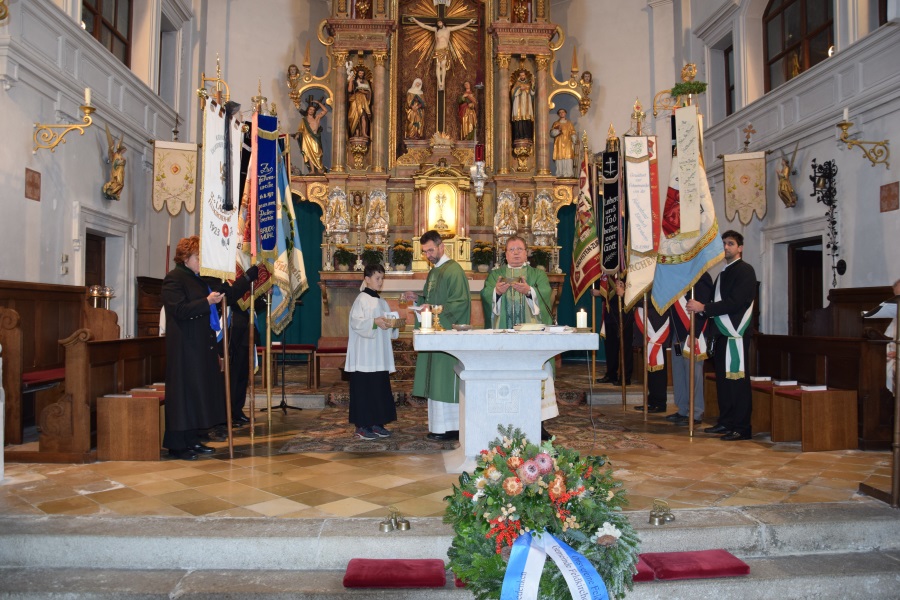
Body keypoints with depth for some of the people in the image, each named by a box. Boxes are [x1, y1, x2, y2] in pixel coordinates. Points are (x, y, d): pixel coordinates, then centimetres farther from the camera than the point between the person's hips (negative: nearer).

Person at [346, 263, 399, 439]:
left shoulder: (382, 302, 16)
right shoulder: (362, 299, -6)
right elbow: (356, 322, -16)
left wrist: (392, 325, 0)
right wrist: (374, 322, -27)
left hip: (380, 354, 7)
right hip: (365, 355, -7)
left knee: (380, 388, 8)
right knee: (364, 388, -3)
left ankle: (377, 423, 17)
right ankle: (362, 426, 3)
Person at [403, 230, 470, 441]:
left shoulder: (453, 270, -10)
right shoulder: (433, 272, 18)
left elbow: (461, 302, -18)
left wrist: (435, 310, -23)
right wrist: (417, 298, 7)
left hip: (449, 334, -9)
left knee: (446, 380, -6)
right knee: (435, 381, 9)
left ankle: (451, 427, 0)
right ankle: (439, 425, 15)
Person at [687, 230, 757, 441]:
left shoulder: (745, 271, -5)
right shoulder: (723, 273, 19)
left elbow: (735, 303, -17)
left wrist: (703, 308, -17)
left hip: (736, 334, -8)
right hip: (722, 333, 8)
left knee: (737, 379, -6)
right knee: (722, 378, 10)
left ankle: (741, 428, -2)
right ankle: (725, 422, 18)